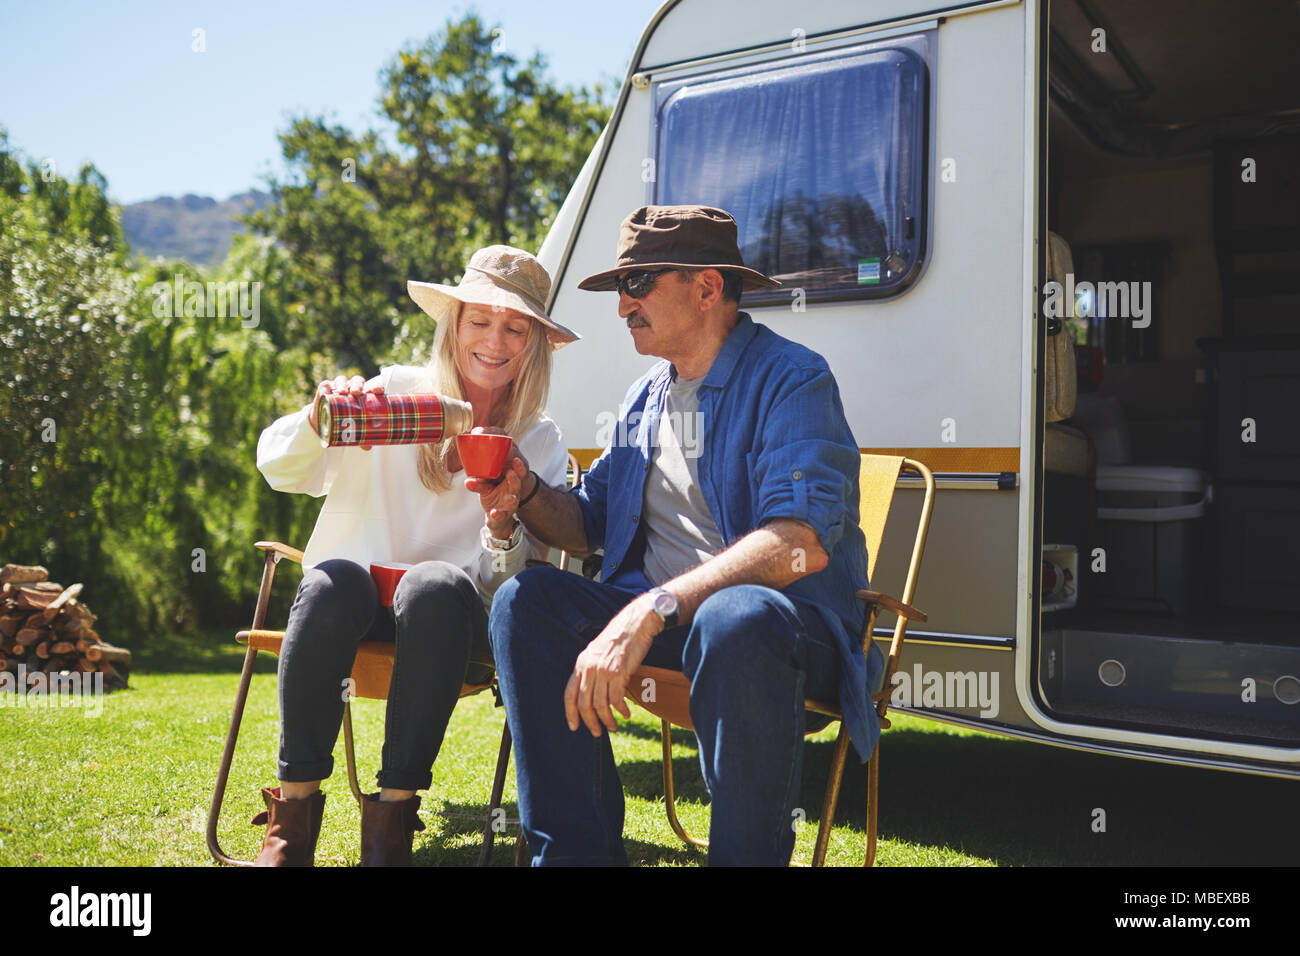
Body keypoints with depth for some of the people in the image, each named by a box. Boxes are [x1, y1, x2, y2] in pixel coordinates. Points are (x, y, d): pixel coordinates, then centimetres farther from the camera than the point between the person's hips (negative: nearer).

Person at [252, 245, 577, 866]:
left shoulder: (540, 445, 4)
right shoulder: (395, 392, 3)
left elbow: (513, 588, -2)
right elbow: (278, 469, -4)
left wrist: (503, 520, -23)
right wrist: (320, 417, -26)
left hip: (445, 623, 0)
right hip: (349, 607, 1)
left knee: (436, 584, -34)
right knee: (334, 578, -33)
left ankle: (392, 817, -26)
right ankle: (293, 813, -21)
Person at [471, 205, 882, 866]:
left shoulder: (791, 379, -11)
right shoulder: (644, 400, 15)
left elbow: (801, 545, -27)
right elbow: (589, 525, 21)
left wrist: (653, 608, -35)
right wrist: (528, 496, -2)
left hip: (792, 620, -6)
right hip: (658, 614, 7)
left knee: (733, 620, -39)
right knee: (524, 601, -13)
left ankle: (747, 853, -19)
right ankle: (576, 850, -10)